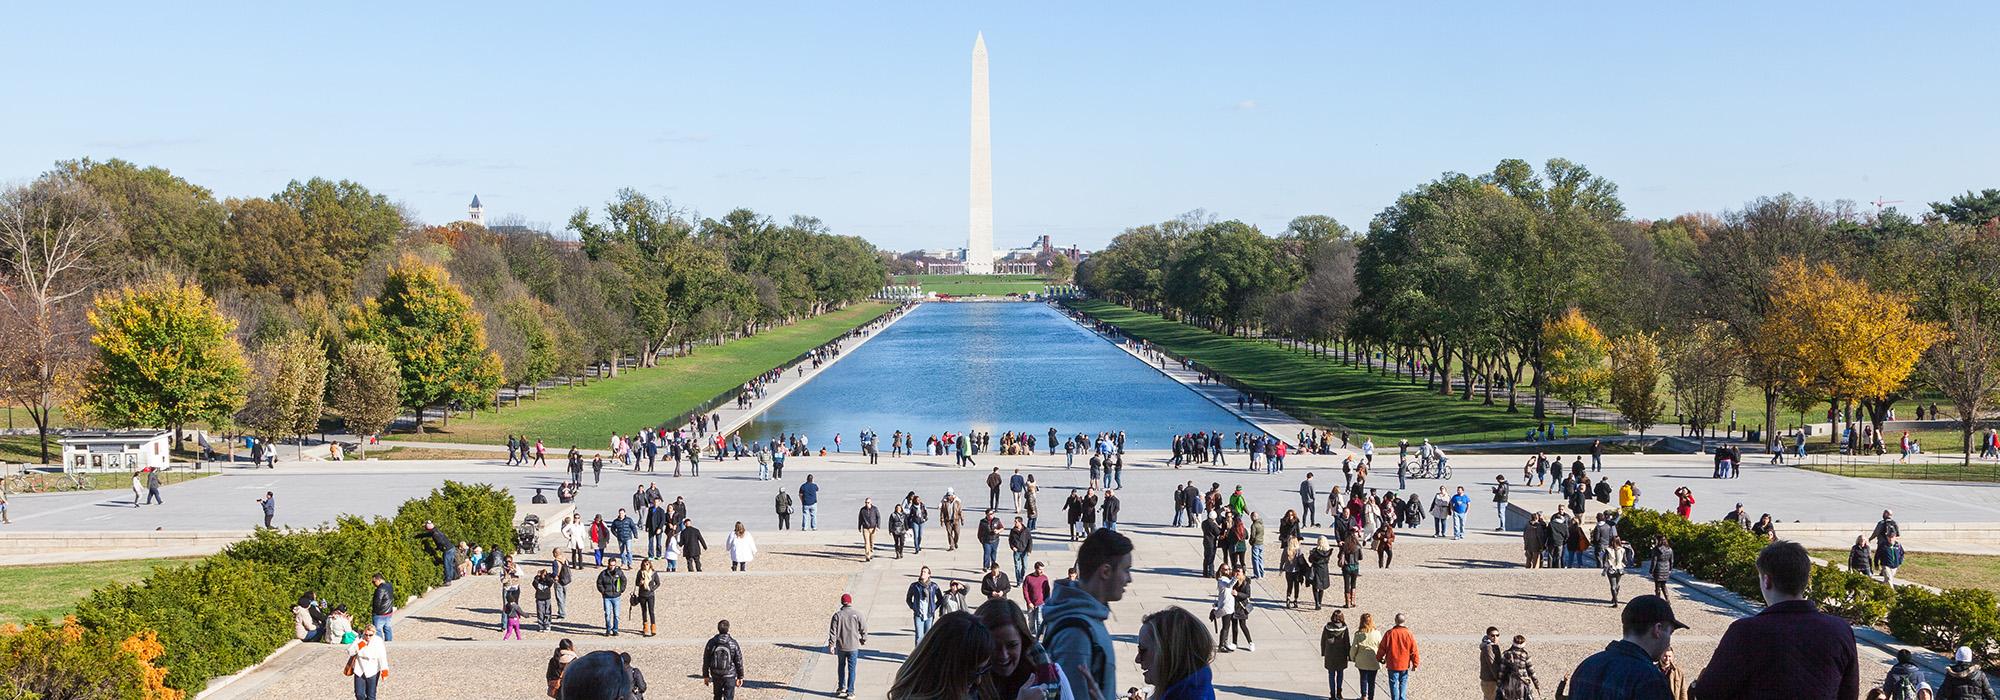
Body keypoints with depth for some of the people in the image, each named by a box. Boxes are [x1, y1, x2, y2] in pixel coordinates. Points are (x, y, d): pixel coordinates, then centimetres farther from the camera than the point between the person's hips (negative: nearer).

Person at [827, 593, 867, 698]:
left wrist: (831, 644, -1)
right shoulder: (856, 614, -7)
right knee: (851, 669, 4)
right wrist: (864, 640, 16)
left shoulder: (837, 615, -6)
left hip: (841, 646, 1)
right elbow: (863, 628, -1)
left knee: (841, 667, 21)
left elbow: (833, 631, -6)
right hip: (853, 646, -1)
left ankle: (841, 687, 29)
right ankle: (850, 691, 4)